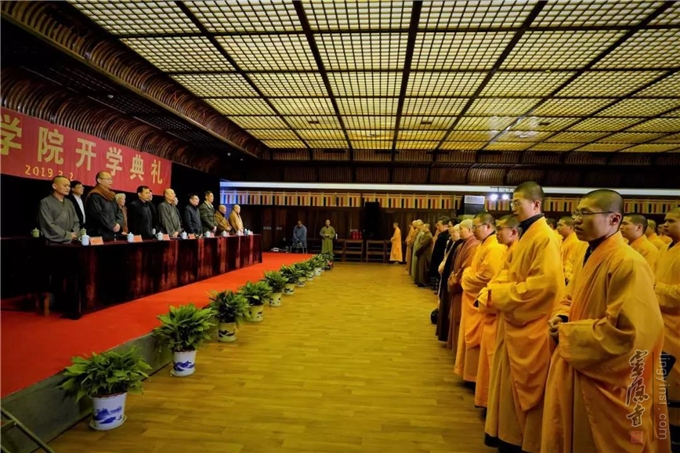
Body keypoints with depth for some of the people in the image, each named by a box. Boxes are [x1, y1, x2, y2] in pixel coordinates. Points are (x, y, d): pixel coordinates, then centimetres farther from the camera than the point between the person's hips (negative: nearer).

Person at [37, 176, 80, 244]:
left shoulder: (69, 203, 18)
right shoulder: (45, 202, -1)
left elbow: (76, 221, 14)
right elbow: (49, 225, -11)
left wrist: (74, 234, -6)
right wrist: (68, 235, -13)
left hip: (70, 242, 5)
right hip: (54, 243, -5)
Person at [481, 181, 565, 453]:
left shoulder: (545, 238, -17)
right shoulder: (525, 236, 11)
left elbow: (544, 284, -26)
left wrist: (497, 294, -19)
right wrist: (494, 290, -3)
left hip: (531, 326, -9)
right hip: (513, 321, 9)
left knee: (526, 386, 4)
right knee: (510, 383, 18)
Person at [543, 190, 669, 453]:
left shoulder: (628, 264, -22)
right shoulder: (587, 257, 7)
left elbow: (628, 332, -27)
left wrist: (568, 332, -18)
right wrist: (561, 318, -2)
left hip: (603, 379, -8)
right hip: (574, 368, 8)